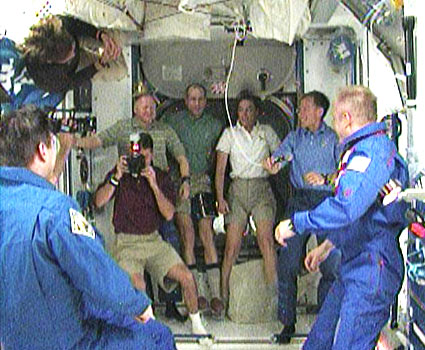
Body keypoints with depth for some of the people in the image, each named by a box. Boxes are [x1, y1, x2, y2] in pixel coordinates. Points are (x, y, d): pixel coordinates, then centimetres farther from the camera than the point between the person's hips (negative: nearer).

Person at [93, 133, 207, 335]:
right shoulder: (119, 175, 5)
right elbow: (99, 202, -10)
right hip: (127, 243, -2)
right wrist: (117, 177, -18)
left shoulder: (161, 177, 7)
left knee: (187, 277, -16)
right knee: (137, 285, -30)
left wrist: (154, 185, -16)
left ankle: (196, 323, 8)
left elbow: (169, 214, -6)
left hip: (154, 240, 2)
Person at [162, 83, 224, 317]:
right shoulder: (173, 121, 6)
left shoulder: (214, 125, 9)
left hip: (202, 181, 1)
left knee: (207, 234, -7)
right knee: (187, 235, -4)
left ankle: (216, 294, -7)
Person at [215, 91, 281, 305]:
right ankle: (223, 294, 6)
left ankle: (274, 293, -15)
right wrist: (220, 197, -6)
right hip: (237, 189, 0)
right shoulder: (229, 133, 8)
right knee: (232, 246, -5)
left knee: (266, 240, -17)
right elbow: (220, 169, 3)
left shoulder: (267, 132, 11)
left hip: (262, 190, 0)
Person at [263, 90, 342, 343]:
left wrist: (323, 178, -20)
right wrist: (272, 165, -23)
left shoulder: (334, 138, 3)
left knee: (331, 265, -3)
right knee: (288, 263, -1)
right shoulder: (295, 137, 14)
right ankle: (288, 322, 11)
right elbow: (278, 158, -1)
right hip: (299, 202, 3)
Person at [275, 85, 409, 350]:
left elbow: (346, 208, -30)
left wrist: (294, 224, -18)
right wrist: (328, 245, 30)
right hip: (355, 268, 11)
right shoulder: (365, 149, 18)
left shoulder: (373, 150, -17)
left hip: (370, 271, -11)